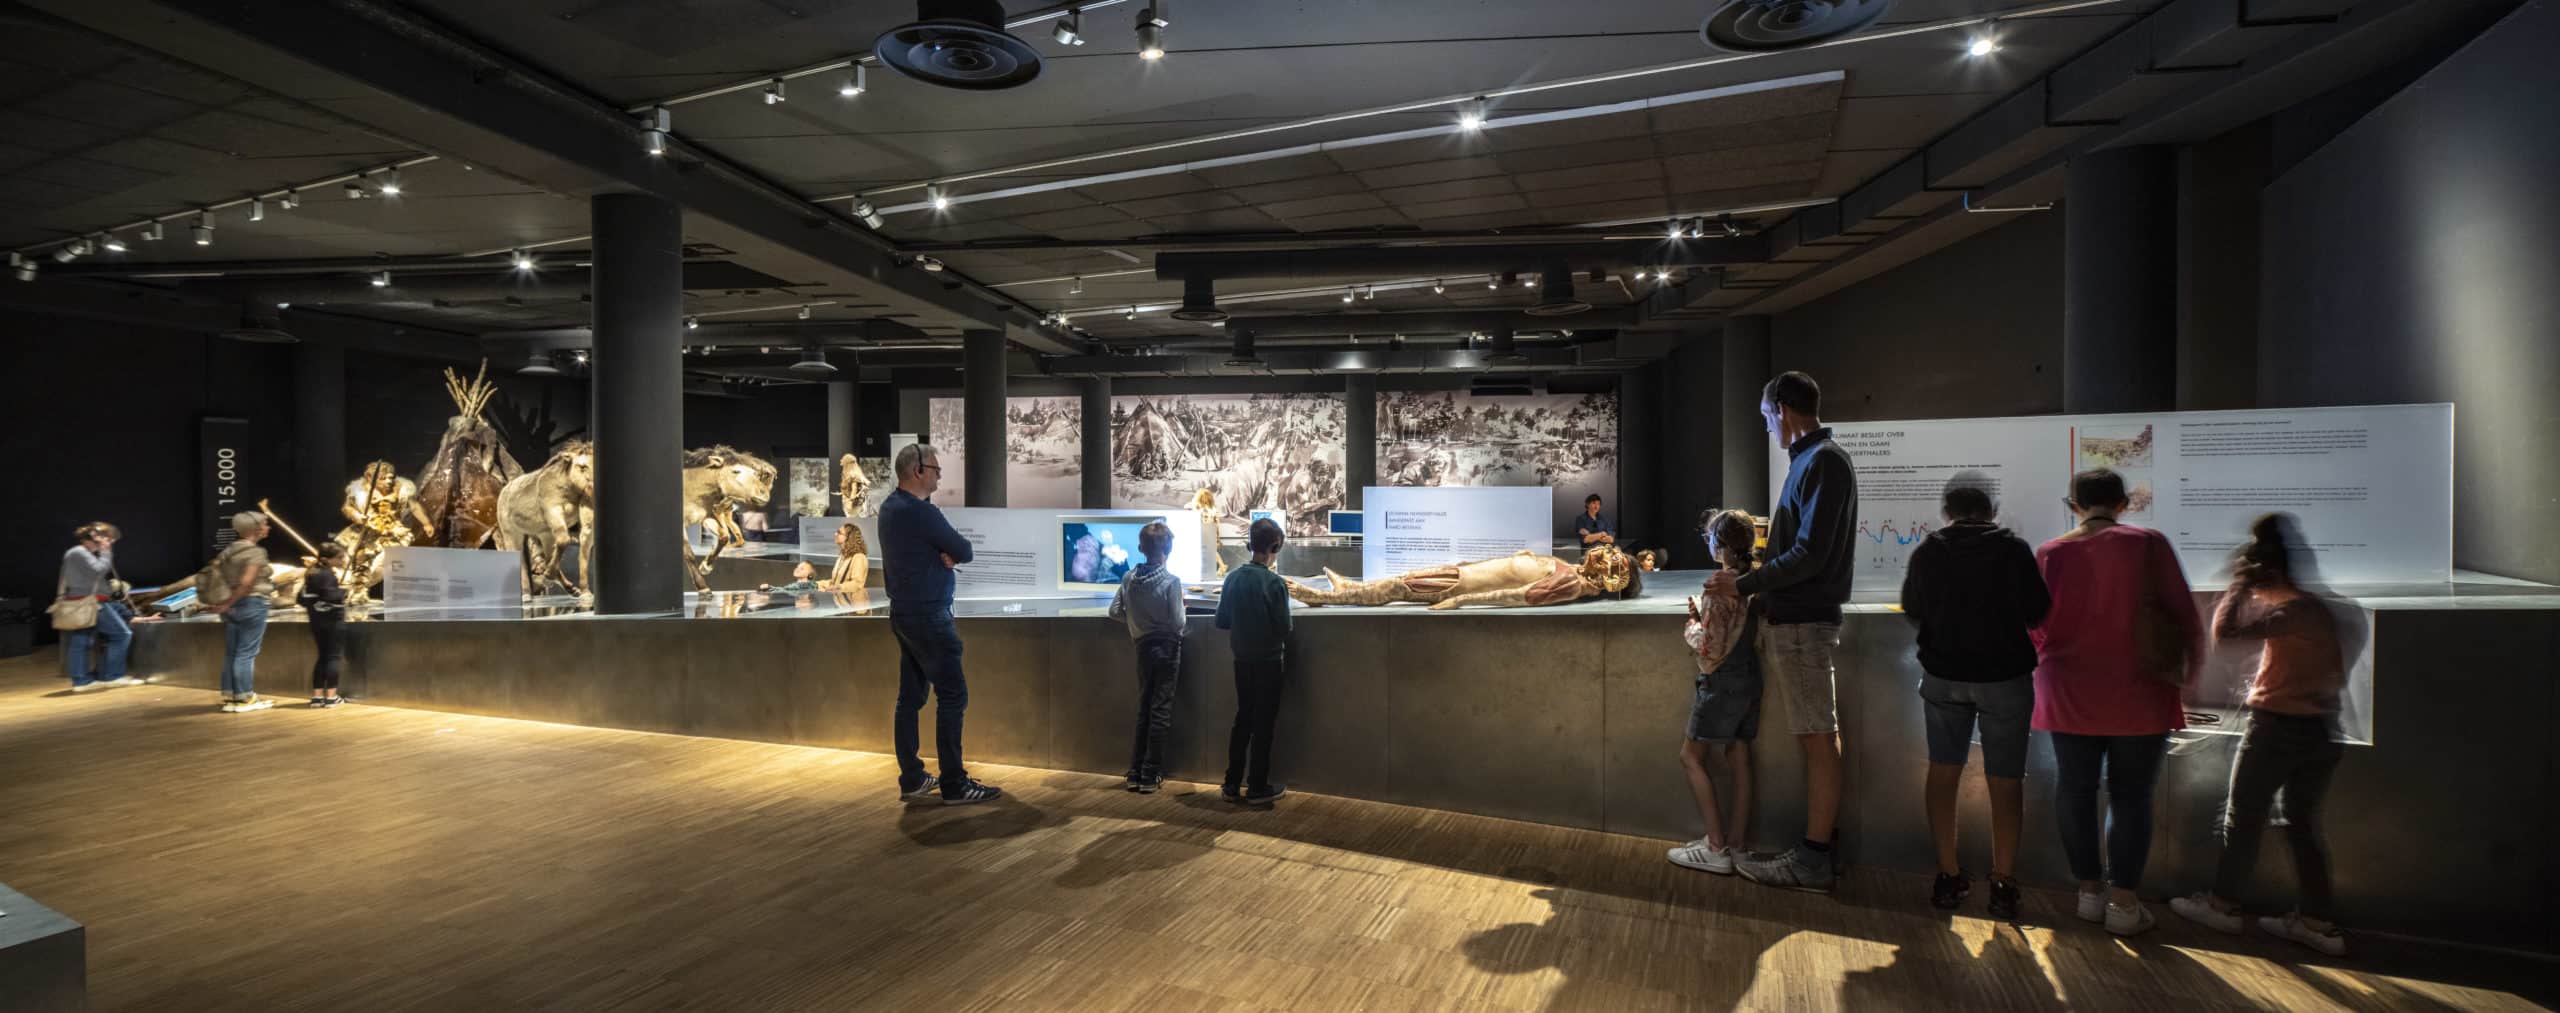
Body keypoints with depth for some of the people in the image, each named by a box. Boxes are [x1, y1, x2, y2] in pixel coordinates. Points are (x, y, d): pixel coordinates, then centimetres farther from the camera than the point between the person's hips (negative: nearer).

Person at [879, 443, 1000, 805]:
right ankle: (954, 785, -6)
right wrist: (950, 553, 6)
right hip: (928, 616, -10)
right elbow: (966, 552, -13)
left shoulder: (891, 506, 11)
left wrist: (942, 553, -8)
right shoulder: (919, 512, -19)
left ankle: (912, 779, 16)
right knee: (952, 695, -7)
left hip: (905, 613, 10)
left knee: (911, 697, 11)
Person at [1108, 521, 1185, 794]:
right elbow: (1178, 622, -17)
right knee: (1160, 710, 2)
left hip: (1143, 647, 4)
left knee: (1143, 709, 14)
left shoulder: (1129, 578, -2)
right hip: (1167, 648, -4)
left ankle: (1135, 773, 15)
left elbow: (1115, 611, 0)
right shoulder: (1170, 581, -16)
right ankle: (1150, 776, 5)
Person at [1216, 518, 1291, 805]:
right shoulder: (1275, 583, -18)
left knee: (1243, 718, 16)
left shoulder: (1233, 577, -2)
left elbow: (1221, 621, 3)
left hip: (1242, 660, 5)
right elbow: (1283, 628, -17)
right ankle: (1258, 788, 12)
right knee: (1263, 723, 5)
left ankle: (1232, 784, 19)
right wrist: (1266, 626, 4)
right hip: (1269, 661, -5)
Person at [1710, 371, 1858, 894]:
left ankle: (1812, 861, 0)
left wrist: (1744, 585, -15)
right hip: (1797, 615, 10)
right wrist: (1753, 581, 17)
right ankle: (1819, 846, 19)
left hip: (1802, 620, -10)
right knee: (1820, 735, 12)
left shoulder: (1822, 462, -14)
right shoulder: (1814, 458, 16)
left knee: (1818, 737, -5)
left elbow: (1810, 553, -20)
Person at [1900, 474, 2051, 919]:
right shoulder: (2013, 549, -10)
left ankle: (1949, 877, 13)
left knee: (1943, 772, 11)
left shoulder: (1927, 552, -4)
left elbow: (1911, 611, 8)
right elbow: (2038, 613, -4)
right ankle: (2003, 883, 6)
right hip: (2004, 677, -2)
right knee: (2004, 780, 6)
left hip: (1943, 676, 2)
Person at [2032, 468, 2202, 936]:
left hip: (2071, 696, 1)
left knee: (2075, 789, 11)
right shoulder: (2148, 544, -7)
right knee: (2130, 795, 7)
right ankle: (2124, 903, 9)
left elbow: (2035, 625, 5)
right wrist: (2188, 666, 14)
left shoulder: (2050, 553, -2)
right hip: (2138, 696, -1)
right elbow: (2183, 613, -3)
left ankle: (2090, 891, 19)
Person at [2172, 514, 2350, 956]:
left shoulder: (2295, 607, -20)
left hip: (2279, 724, -8)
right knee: (2303, 821, 14)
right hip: (2320, 726, 9)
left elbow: (2226, 629, -28)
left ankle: (2223, 903, 17)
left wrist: (2241, 584, -15)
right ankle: (2317, 921, 17)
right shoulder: (2319, 604, 8)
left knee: (2243, 813, 6)